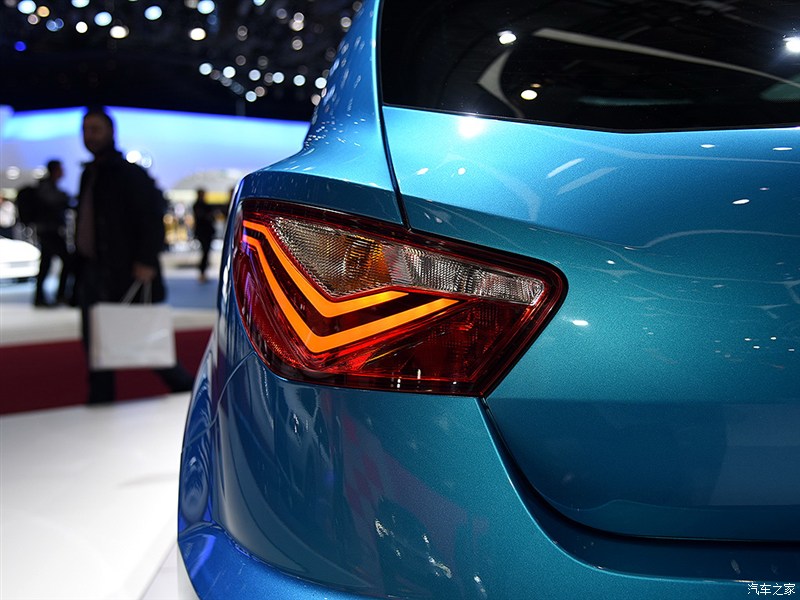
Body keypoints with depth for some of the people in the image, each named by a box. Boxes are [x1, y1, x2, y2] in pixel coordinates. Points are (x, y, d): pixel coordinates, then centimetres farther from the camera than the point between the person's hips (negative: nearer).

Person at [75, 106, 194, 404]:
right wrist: (80, 266, 15)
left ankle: (188, 389, 14)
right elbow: (84, 222, 20)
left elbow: (153, 217, -14)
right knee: (96, 346, 9)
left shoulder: (130, 173, -8)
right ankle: (100, 404, 18)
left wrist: (146, 261, -22)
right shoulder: (89, 175, 16)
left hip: (127, 273, -8)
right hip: (92, 273, 8)